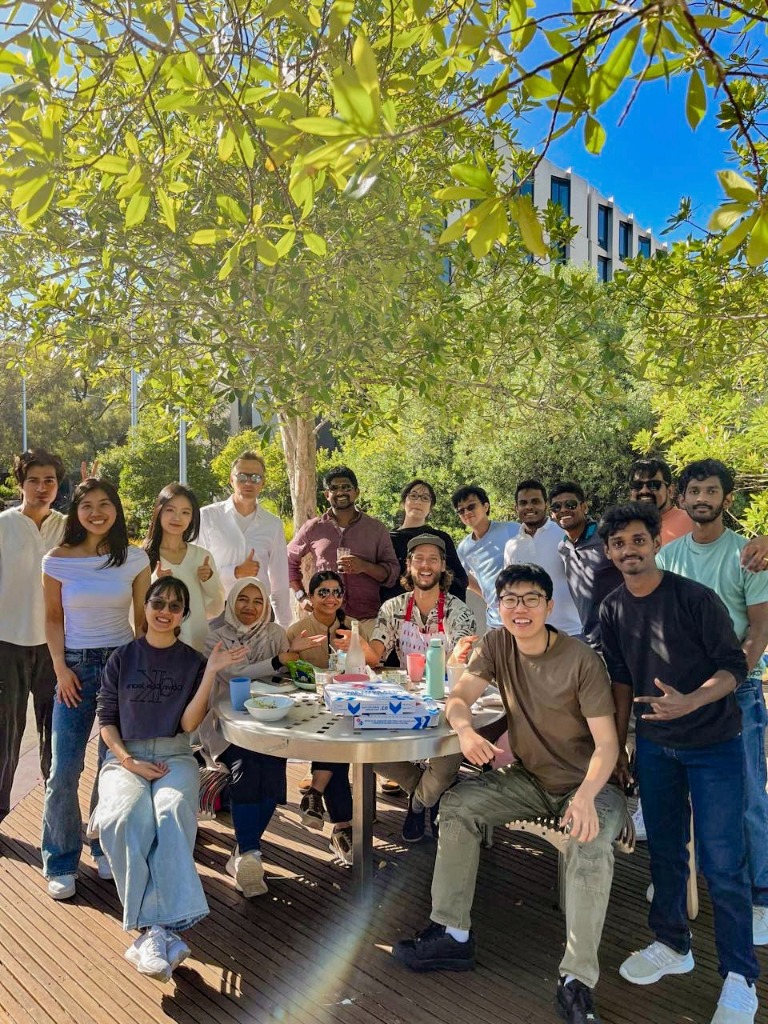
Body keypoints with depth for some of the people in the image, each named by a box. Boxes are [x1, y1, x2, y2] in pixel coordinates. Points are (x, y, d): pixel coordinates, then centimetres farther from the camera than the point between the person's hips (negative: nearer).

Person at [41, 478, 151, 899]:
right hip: (76, 667, 0)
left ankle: (106, 848, 27)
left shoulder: (134, 560, -1)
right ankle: (61, 863, 18)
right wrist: (60, 668, -4)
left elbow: (142, 618, 4)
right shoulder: (58, 560, -3)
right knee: (64, 770, 0)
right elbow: (53, 618, 3)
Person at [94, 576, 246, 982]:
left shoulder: (193, 661, 8)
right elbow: (106, 719, 7)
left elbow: (189, 724, -2)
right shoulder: (122, 658, 9)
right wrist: (128, 761, -9)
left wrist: (211, 672, -11)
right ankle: (163, 930, -30)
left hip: (174, 757, 0)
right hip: (124, 757, 0)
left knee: (173, 813, -34)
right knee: (126, 817, -33)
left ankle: (154, 930, -36)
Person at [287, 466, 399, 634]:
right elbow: (289, 560, 21)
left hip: (366, 619, 0)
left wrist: (364, 567, -11)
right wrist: (301, 597, 11)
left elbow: (393, 572, 6)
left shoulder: (376, 529, 9)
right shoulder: (313, 528, 10)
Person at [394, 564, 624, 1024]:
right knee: (457, 804, -12)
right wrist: (466, 730, -32)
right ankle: (453, 935, -2)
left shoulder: (582, 660, -21)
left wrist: (586, 796, -40)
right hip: (529, 776, 5)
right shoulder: (497, 645, -6)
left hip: (587, 781, -5)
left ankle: (577, 982, -22)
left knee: (591, 843, -33)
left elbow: (607, 744, -22)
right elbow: (458, 698, -8)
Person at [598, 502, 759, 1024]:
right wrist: (618, 744, 9)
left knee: (722, 863, -1)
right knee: (664, 850, 14)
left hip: (714, 745, -4)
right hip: (655, 746, 4)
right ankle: (672, 945, 33)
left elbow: (734, 665, -14)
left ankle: (740, 979, 16)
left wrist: (689, 702, -31)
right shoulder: (613, 610, -2)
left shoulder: (696, 597, -17)